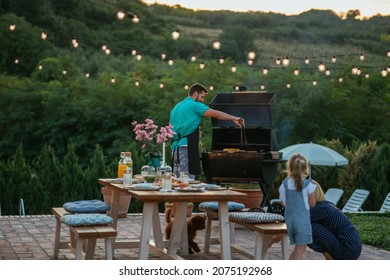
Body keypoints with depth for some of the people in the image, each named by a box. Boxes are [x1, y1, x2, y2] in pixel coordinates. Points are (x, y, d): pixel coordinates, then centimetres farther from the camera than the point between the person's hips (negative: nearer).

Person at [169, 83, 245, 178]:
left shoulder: (176, 107, 23)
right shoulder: (195, 105, -3)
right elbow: (216, 114, -12)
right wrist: (234, 118, -7)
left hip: (175, 146, 9)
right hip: (186, 147, -9)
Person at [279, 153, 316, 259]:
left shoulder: (284, 184, 1)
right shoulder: (307, 184, -9)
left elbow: (283, 202, 7)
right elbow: (312, 204, -2)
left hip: (289, 218, 5)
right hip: (303, 218, -5)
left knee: (298, 248, 18)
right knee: (300, 248, 0)